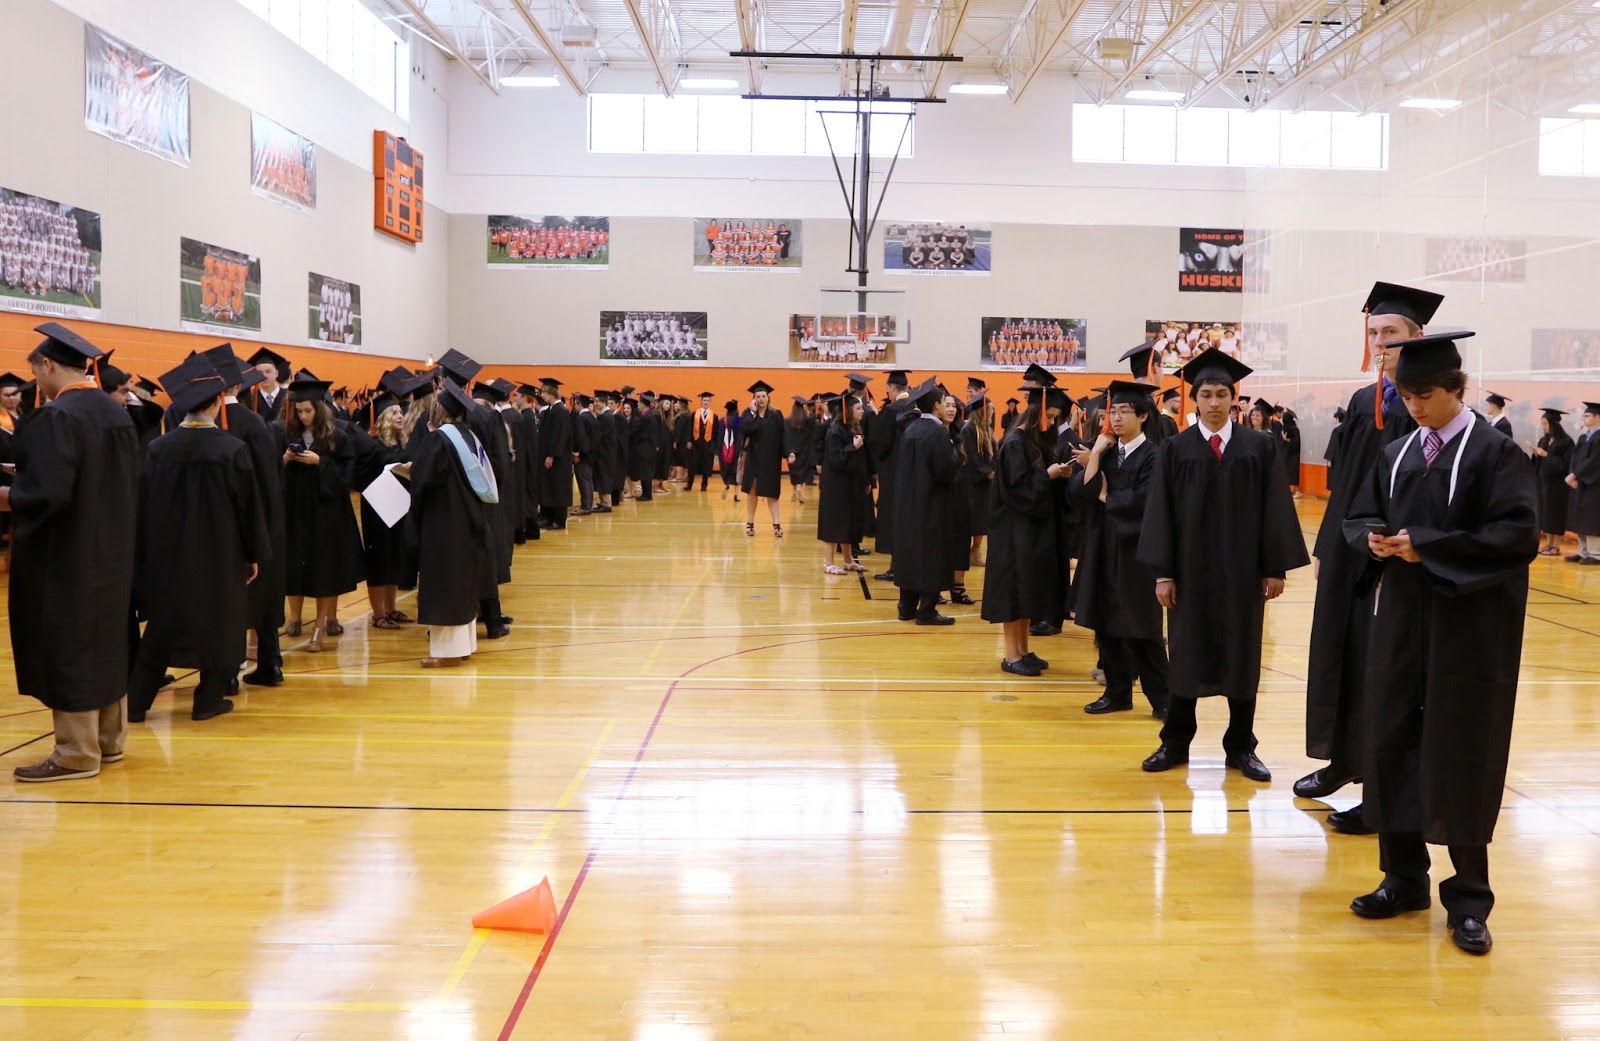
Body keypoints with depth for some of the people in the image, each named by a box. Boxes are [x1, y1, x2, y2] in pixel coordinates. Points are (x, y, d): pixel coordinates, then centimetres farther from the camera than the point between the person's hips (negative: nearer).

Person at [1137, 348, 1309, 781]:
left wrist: (1275, 568, -5)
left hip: (1242, 570, 0)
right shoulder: (1175, 449, 1)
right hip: (1190, 568, 0)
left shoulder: (1259, 447, 1)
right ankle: (1175, 743, 20)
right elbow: (1161, 512, -2)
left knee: (1242, 658, 8)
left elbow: (1275, 510, 0)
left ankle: (1240, 748, 19)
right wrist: (1163, 572, -7)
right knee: (1187, 655, 8)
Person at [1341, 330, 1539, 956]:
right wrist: (1377, 538, -9)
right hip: (1402, 617, 5)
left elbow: (1517, 534, -16)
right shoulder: (1398, 454, 10)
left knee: (1462, 755, 0)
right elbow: (1359, 517, 14)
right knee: (1393, 740, 7)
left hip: (1470, 627, -5)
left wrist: (1426, 546, -21)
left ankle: (1468, 898, 14)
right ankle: (1403, 876, 22)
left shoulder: (1495, 453, -7)